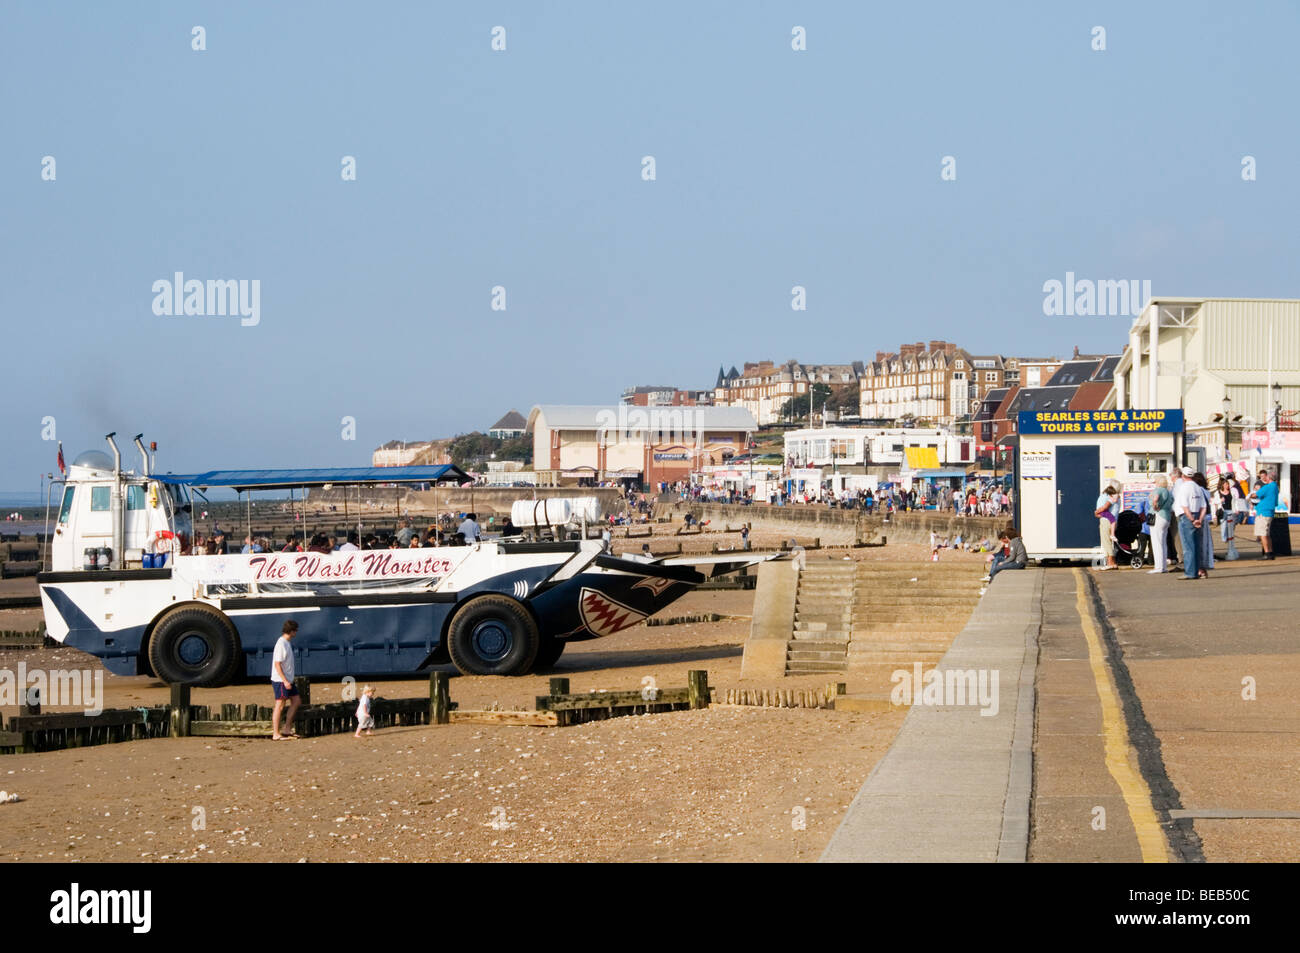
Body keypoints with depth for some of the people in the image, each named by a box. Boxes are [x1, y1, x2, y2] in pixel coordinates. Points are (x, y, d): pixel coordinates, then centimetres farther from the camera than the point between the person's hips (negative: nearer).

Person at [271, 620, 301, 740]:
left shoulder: (286, 643, 14)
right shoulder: (281, 644, -17)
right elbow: (277, 664, -21)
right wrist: (285, 681, -23)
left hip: (287, 680, 10)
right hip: (280, 681, -10)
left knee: (296, 701, 11)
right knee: (280, 706, -5)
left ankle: (288, 730, 14)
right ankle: (276, 734, -1)